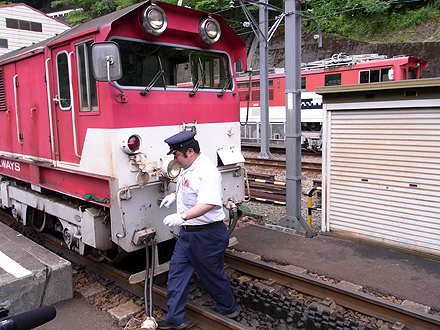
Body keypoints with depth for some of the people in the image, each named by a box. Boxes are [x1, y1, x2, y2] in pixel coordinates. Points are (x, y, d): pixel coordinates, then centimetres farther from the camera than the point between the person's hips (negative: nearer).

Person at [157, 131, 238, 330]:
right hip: (188, 233, 10)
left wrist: (182, 216, -44)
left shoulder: (207, 171, -25)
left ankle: (228, 309, 36)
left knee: (213, 275, 10)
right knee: (176, 272, 12)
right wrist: (175, 195, 14)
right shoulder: (188, 168, 8)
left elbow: (208, 203, -36)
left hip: (207, 235, -10)